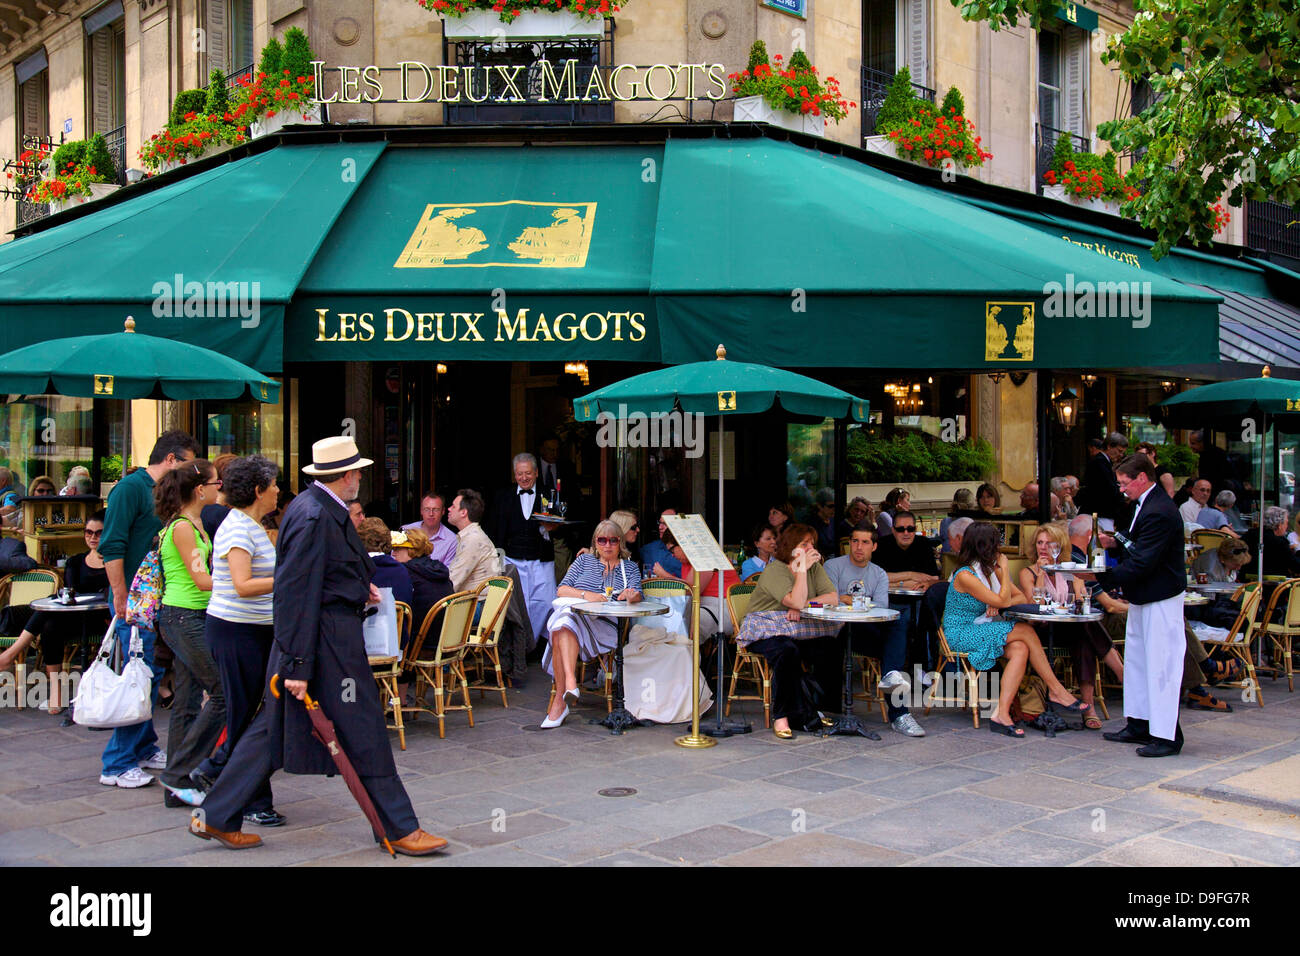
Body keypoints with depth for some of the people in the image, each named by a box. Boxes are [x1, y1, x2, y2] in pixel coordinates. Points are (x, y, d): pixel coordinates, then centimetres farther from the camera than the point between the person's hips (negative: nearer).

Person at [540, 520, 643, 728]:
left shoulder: (630, 568, 25)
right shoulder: (584, 561, 26)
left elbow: (637, 595, 7)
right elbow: (561, 590, 14)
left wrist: (631, 595, -17)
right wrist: (586, 595, -5)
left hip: (606, 626, -2)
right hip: (572, 612, 2)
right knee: (564, 621, -38)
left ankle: (560, 700, -44)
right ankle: (570, 682, -49)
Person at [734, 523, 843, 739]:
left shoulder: (815, 567, 9)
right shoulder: (774, 570, -12)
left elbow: (833, 597, -4)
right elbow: (796, 602, -24)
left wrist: (803, 605, -17)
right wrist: (802, 568, -22)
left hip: (800, 629, 6)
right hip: (766, 629, -5)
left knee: (832, 649, -22)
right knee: (788, 651, -37)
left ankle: (816, 710, -8)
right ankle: (782, 716, -26)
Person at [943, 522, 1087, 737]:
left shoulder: (991, 570, 10)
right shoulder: (965, 576, -17)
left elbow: (1020, 597, 10)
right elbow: (1003, 600, -18)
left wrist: (997, 604, -11)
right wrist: (1004, 569, -7)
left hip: (981, 630, 8)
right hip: (960, 634, -8)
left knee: (1020, 650, -23)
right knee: (1025, 631, -20)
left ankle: (1001, 714, -28)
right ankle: (1056, 692, -13)